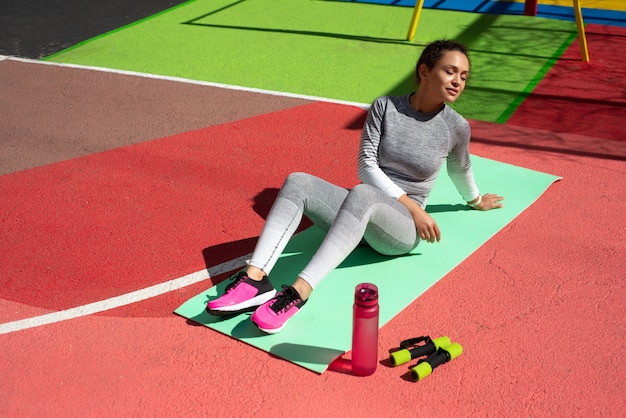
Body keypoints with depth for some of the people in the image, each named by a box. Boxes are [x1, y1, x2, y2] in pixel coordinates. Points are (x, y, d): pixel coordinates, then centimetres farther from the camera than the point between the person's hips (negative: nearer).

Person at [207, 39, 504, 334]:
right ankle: (255, 279, -39)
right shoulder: (385, 107, 2)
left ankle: (299, 293, -49)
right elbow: (366, 167, -4)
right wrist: (411, 205, -13)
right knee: (298, 182, -24)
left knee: (362, 194, -37)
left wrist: (476, 202, 40)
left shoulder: (456, 127, 1)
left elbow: (460, 170, 22)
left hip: (403, 229, -3)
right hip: (361, 211, 3)